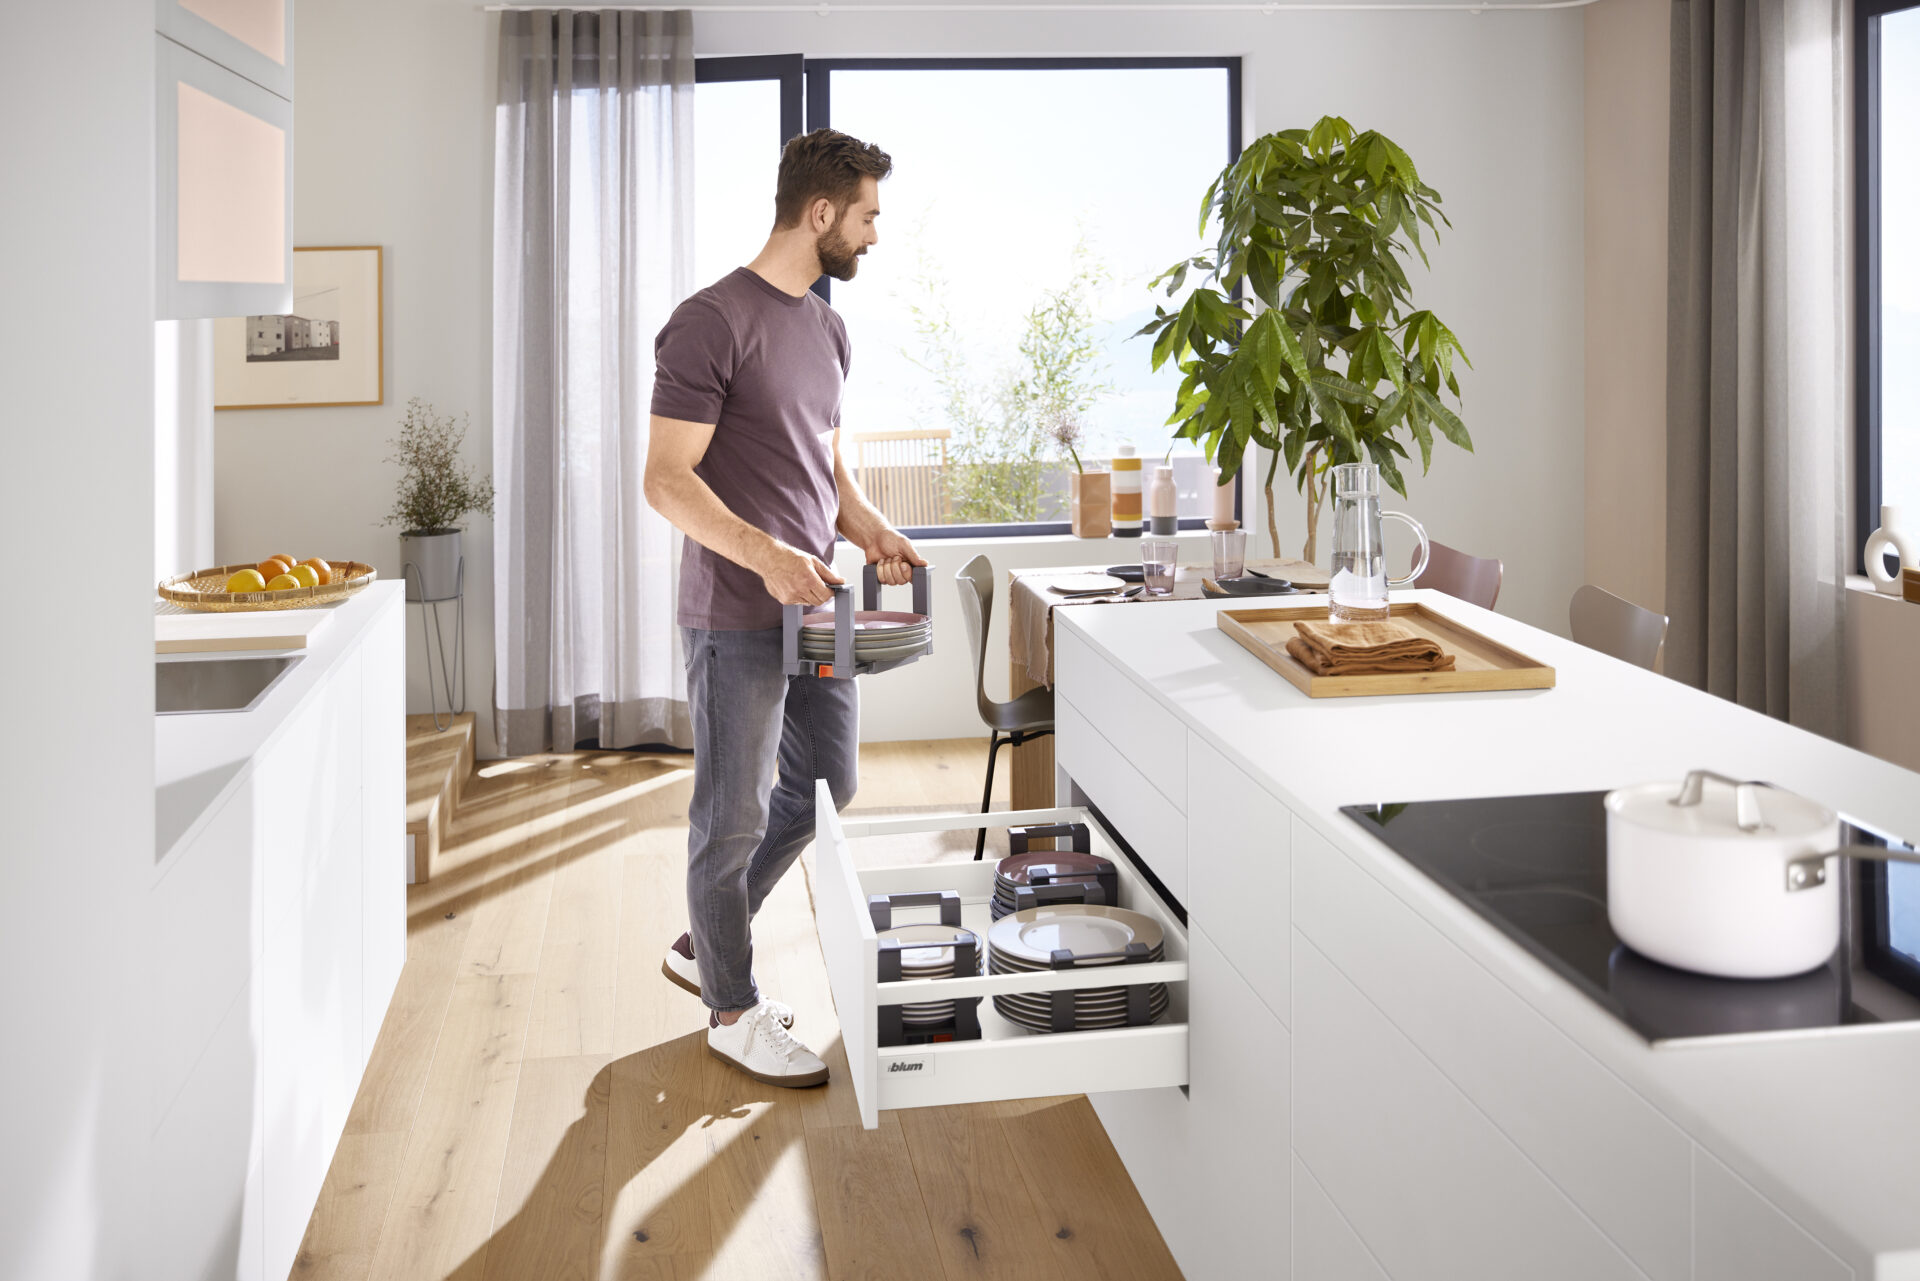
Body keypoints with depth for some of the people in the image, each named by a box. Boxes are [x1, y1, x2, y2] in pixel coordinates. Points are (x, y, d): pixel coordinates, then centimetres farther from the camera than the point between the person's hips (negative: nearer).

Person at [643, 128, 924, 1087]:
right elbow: (668, 480, -18)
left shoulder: (825, 327, 13)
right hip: (737, 616, -9)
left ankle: (703, 946, 36)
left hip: (812, 607, 9)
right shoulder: (713, 321, -14)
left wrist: (870, 529, 5)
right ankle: (734, 1012, 21)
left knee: (824, 788, 18)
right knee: (734, 815, 4)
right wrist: (766, 555, -30)